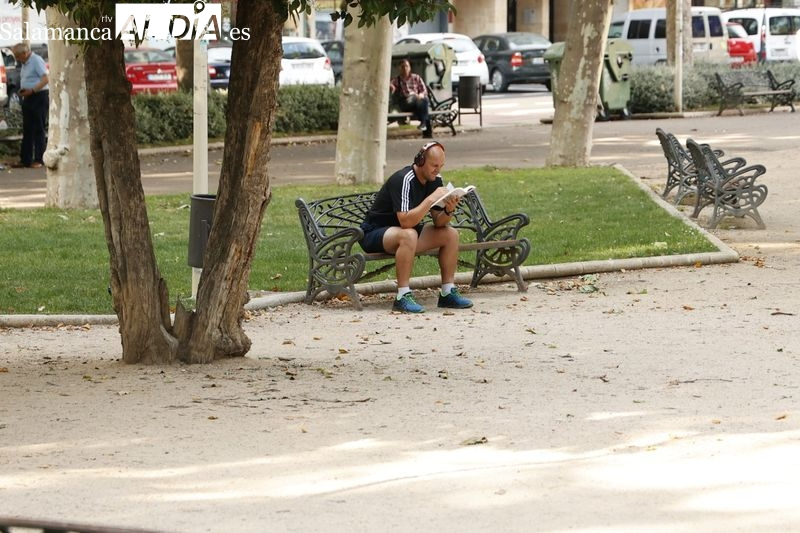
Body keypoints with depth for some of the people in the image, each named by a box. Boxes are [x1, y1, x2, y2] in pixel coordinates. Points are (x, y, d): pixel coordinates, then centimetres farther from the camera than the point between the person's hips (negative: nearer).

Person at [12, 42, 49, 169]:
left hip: (39, 98, -9)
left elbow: (45, 79, -20)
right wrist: (22, 91, 5)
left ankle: (39, 160, -2)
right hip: (28, 97, 9)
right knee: (27, 130, 9)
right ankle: (25, 159, 12)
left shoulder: (37, 61, -13)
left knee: (39, 129, -4)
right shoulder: (25, 63, 15)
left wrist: (31, 90, -24)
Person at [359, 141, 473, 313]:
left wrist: (449, 211, -22)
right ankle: (403, 297, -34)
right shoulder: (403, 180, -26)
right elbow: (406, 221, -36)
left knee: (451, 234, -5)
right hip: (374, 233, -8)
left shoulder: (434, 180, 0)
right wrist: (431, 199, -35)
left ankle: (448, 293, -1)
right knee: (408, 235, -39)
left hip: (408, 230, 8)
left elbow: (438, 222, -1)